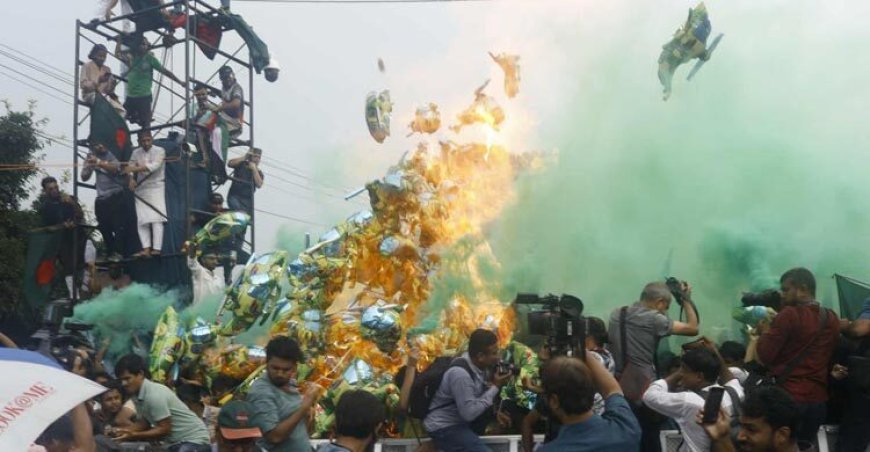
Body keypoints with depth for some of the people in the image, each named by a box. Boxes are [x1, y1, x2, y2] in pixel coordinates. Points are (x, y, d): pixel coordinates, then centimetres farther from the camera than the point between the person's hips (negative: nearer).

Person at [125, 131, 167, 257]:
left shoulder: (159, 151, -6)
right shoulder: (136, 153, 9)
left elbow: (154, 166, -21)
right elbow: (130, 168, 2)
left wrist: (136, 168, -31)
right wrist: (132, 179, -19)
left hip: (156, 187, -5)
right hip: (141, 189, 5)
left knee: (156, 219, -11)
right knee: (142, 221, -2)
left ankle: (156, 249, -15)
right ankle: (146, 249, -4)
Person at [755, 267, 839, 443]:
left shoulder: (789, 314, -14)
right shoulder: (832, 319, 7)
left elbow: (764, 356, -13)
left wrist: (765, 332, 6)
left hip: (788, 397, -7)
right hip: (818, 399, 7)